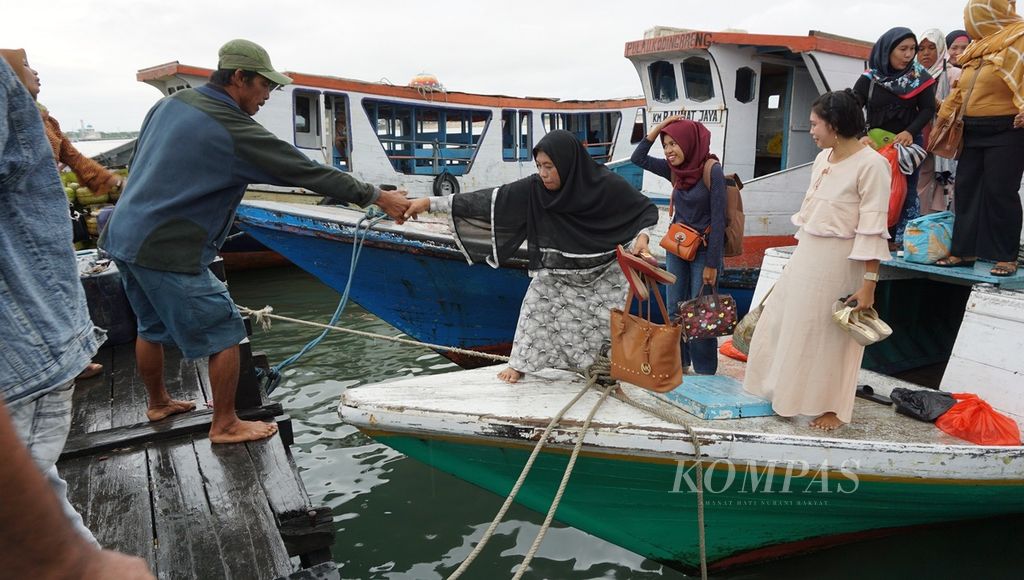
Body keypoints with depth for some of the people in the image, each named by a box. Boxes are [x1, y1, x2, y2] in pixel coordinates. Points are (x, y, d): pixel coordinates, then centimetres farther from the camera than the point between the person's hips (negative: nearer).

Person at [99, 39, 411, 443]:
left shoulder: (171, 103, 7)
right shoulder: (233, 130, -17)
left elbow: (140, 161, 17)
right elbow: (307, 171, -17)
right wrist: (379, 198, -12)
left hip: (123, 235, 9)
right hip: (166, 251, -9)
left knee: (152, 326, 25)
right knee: (224, 334, 3)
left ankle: (158, 404, 43)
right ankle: (225, 426, 14)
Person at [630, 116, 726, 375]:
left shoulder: (712, 171, -15)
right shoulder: (675, 169, 3)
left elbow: (718, 220, -16)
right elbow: (638, 158, 9)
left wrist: (712, 264, -16)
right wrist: (658, 128, -3)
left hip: (704, 250, -6)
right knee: (675, 309, 11)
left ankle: (705, 372, 11)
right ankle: (679, 364, 24)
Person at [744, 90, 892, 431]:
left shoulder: (871, 164, -16)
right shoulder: (823, 158, 8)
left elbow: (873, 228, -19)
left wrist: (869, 282, -21)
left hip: (838, 260, -8)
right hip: (806, 253, 8)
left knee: (831, 333, 5)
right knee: (782, 319, 15)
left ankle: (832, 407, 24)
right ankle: (785, 391, 33)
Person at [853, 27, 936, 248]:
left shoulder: (919, 77, -1)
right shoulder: (869, 79, -4)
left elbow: (928, 109, -1)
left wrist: (910, 132, -19)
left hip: (908, 142, 0)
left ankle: (902, 241, 2)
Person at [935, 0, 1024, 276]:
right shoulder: (976, 49, 17)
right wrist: (944, 118, 26)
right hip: (973, 131, 7)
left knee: (1000, 192, -6)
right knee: (967, 189, 5)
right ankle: (965, 250, 11)